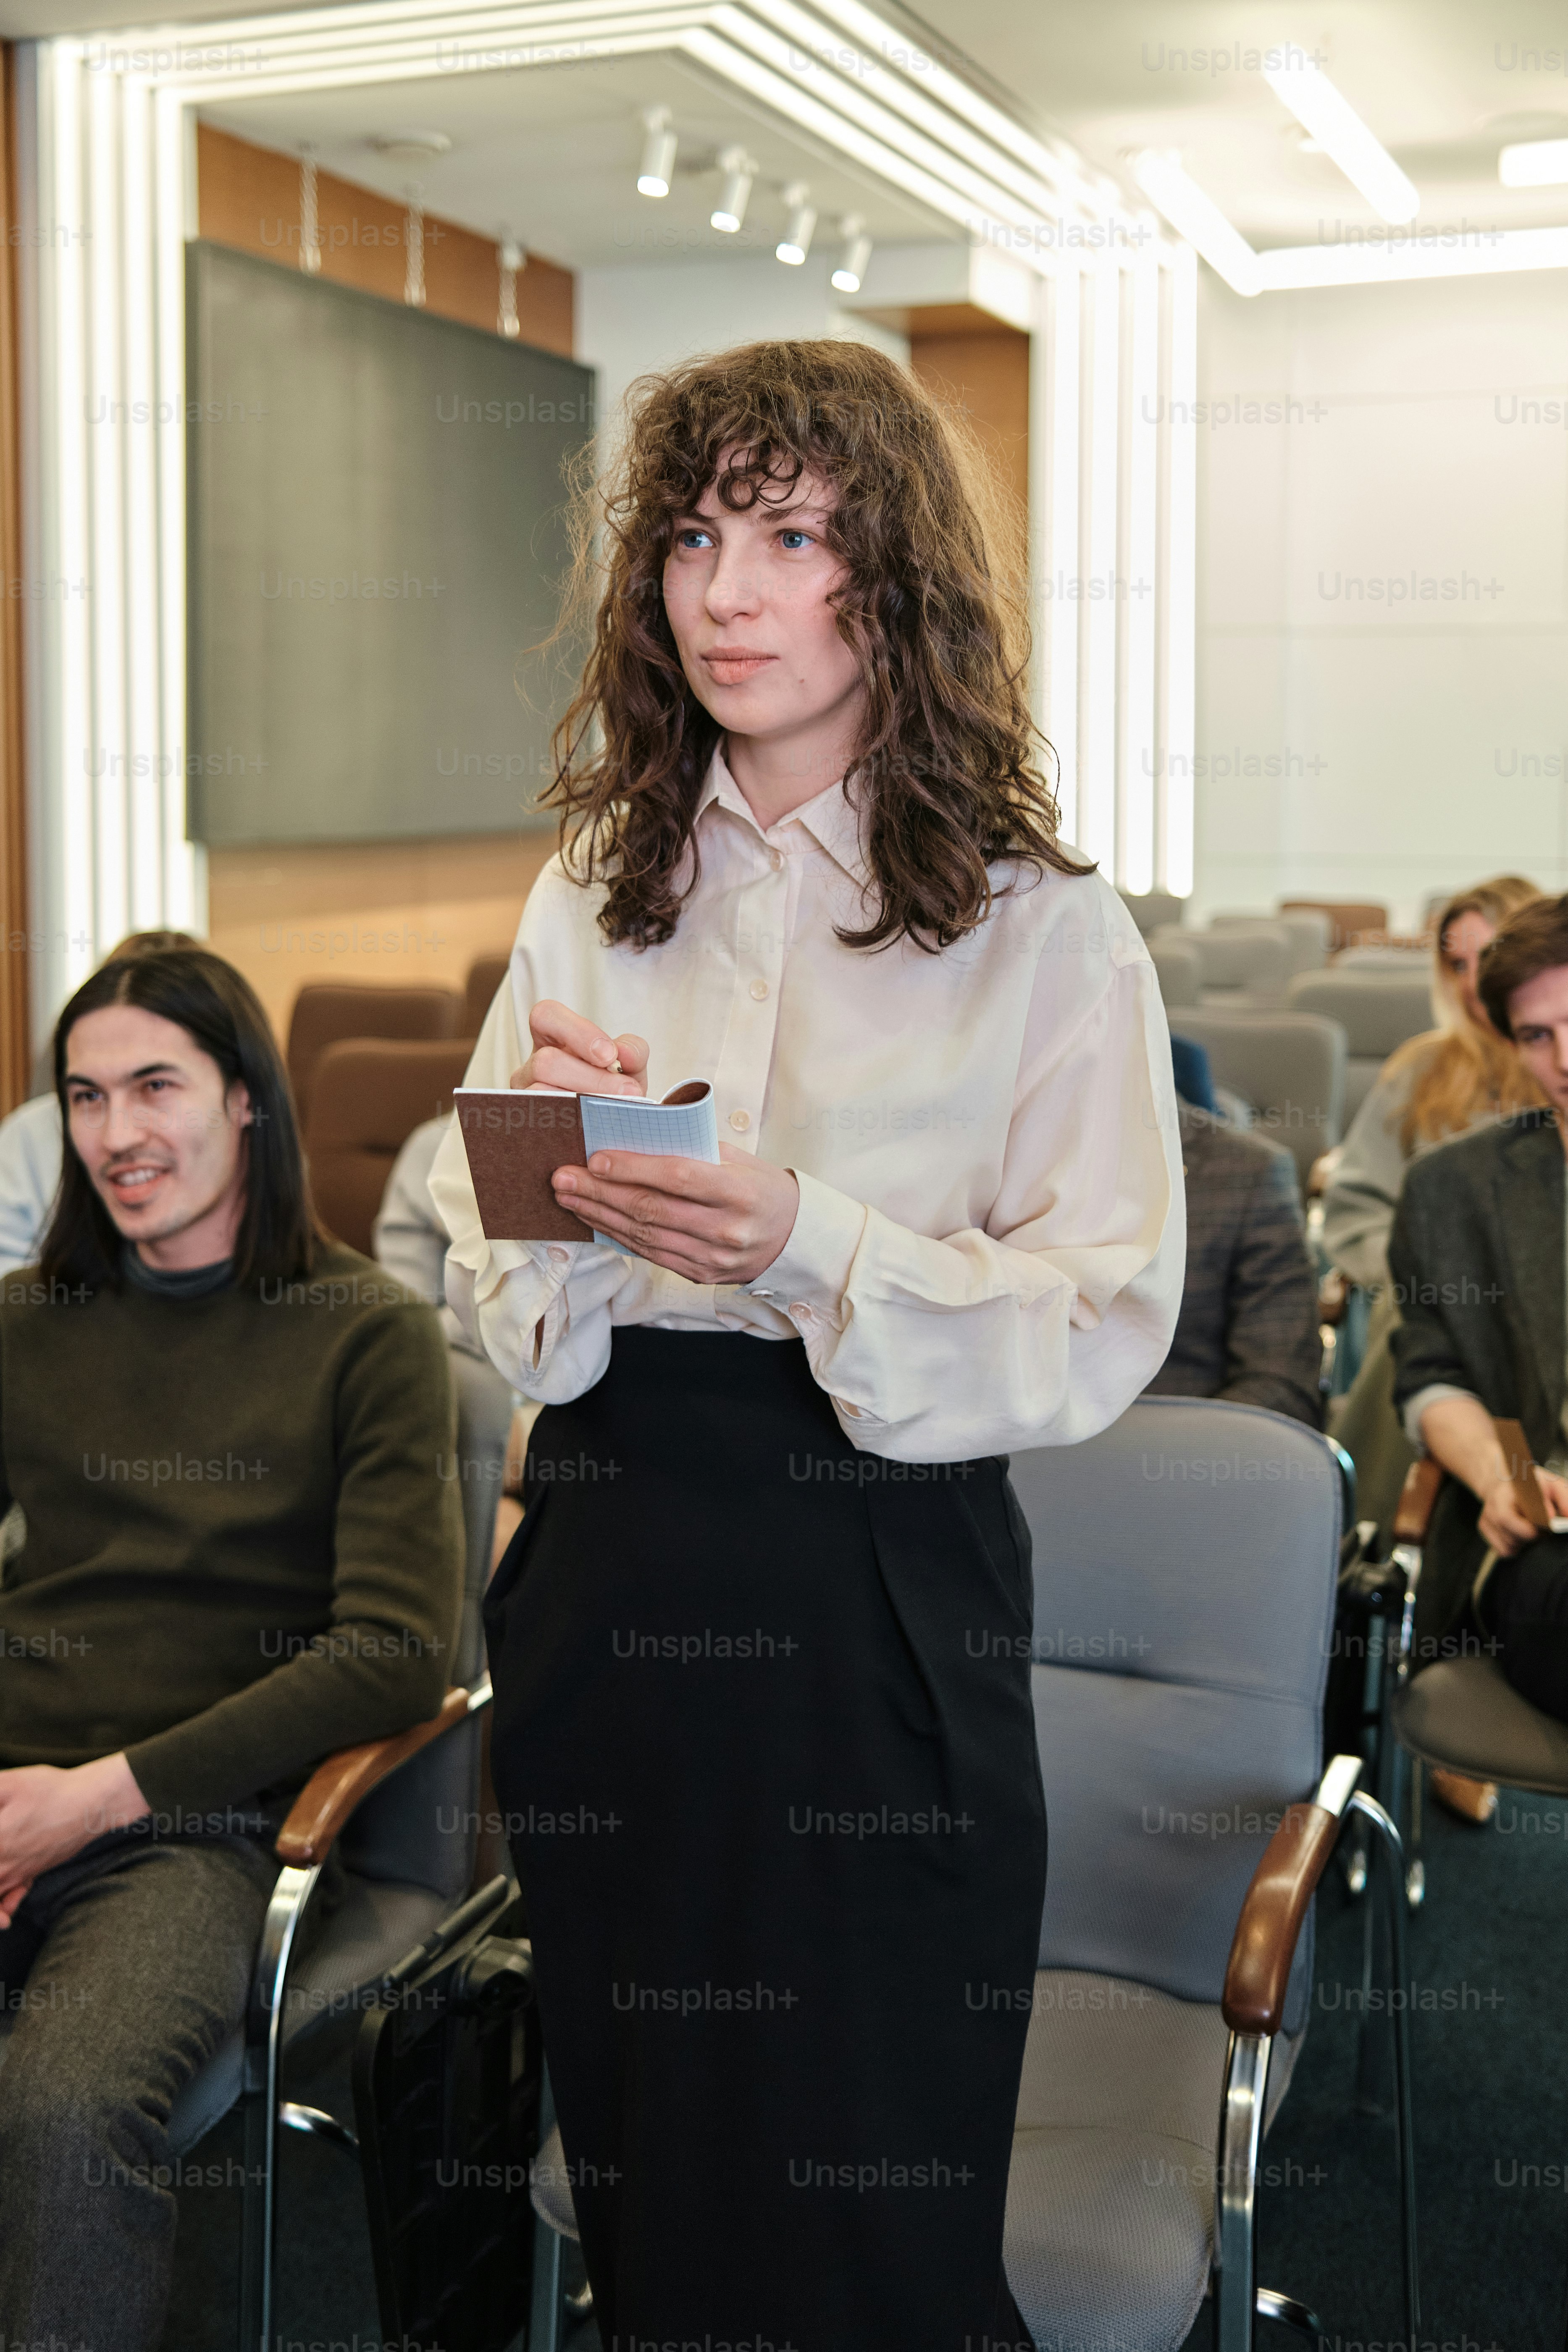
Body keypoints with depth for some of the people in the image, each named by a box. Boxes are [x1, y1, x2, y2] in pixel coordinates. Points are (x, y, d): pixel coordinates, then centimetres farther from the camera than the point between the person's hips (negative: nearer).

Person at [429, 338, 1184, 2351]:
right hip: (606, 1567, 4)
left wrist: (806, 1242, -24)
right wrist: (556, 1170, -13)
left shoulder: (1040, 930, -4)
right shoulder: (593, 896, 9)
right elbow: (489, 1299, 8)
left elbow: (1102, 1332, -11)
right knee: (640, 2169, 16)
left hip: (877, 1595, -4)